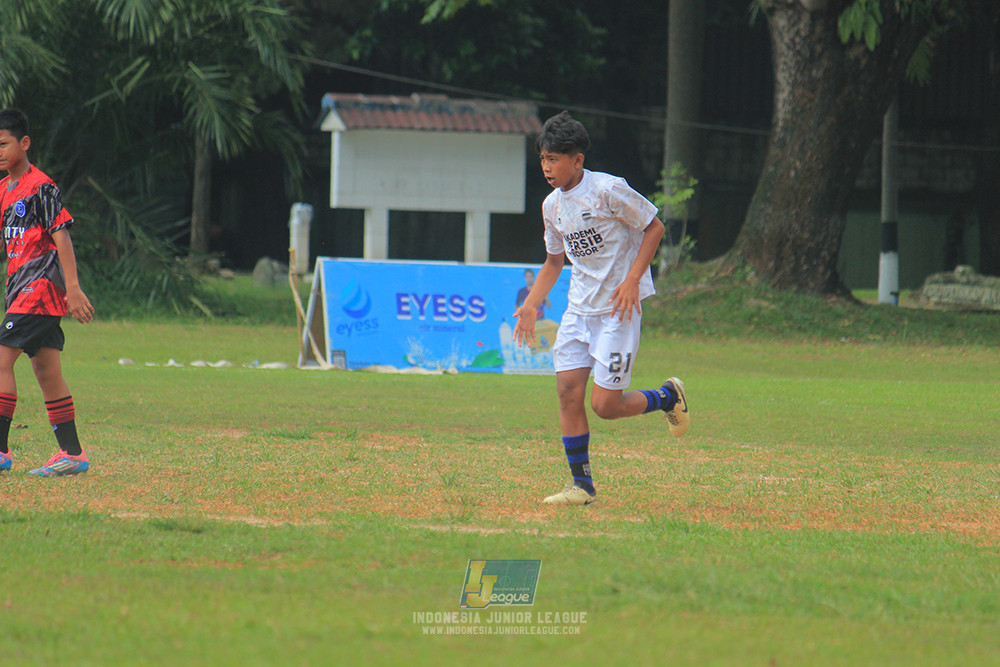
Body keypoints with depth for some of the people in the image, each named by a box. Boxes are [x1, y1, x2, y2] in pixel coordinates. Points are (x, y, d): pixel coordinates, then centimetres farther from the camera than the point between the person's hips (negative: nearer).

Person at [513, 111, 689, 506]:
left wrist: (632, 280, -17)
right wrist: (530, 306, 11)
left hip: (619, 307, -7)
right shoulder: (552, 206, 7)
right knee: (568, 392, -4)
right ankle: (582, 485, 4)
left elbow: (654, 227, -9)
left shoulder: (608, 190, -15)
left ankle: (667, 397, 19)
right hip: (579, 307, 7)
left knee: (605, 405, -10)